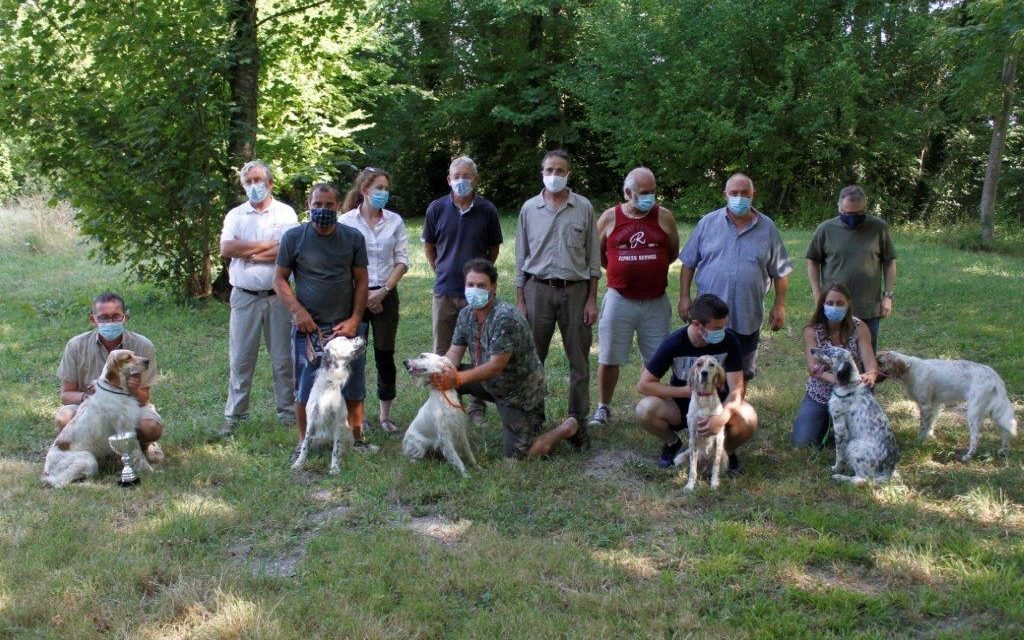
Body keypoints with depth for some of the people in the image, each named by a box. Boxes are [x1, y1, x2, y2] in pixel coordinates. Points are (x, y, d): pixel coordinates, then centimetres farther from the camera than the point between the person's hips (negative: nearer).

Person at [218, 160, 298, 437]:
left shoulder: (286, 213, 3)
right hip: (245, 297, 1)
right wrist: (267, 245, -10)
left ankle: (287, 411, 16)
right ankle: (234, 416, 11)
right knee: (240, 359, 4)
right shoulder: (236, 215, 9)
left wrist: (247, 252, -8)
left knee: (283, 358, 6)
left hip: (278, 297, -1)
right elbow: (226, 248, -7)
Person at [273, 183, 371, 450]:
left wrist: (354, 320, -5)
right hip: (308, 327, -1)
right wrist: (297, 310, -11)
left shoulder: (353, 237, 3)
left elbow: (361, 281, 5)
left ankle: (356, 439, 21)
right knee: (305, 390, 5)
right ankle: (304, 443, 18)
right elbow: (279, 279, 2)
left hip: (345, 326, 2)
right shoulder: (293, 237, -1)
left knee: (353, 390, 7)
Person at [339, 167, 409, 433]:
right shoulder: (346, 221, -4)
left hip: (386, 295, 2)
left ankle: (385, 415, 13)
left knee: (385, 355, 3)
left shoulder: (395, 221, 4)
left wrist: (383, 290, -8)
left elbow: (402, 261, 3)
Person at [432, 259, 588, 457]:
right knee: (445, 381, -7)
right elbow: (455, 352, -2)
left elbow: (495, 367, -32)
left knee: (515, 455, -9)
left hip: (521, 391, -7)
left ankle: (569, 428, 12)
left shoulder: (506, 318, -30)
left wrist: (457, 378, -43)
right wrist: (442, 372, -25)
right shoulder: (466, 314, -3)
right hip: (490, 383, 7)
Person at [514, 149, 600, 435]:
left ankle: (578, 418, 12)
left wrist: (592, 299, -2)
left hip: (575, 290, -1)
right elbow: (521, 256, 9)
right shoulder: (529, 208, 6)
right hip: (538, 290, 1)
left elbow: (593, 256, 4)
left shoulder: (584, 208, 3)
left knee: (579, 360, 3)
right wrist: (519, 300, 4)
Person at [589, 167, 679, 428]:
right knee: (608, 358, 5)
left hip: (655, 302, 1)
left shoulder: (664, 216, 1)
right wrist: (622, 271, 9)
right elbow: (597, 254, 11)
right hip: (619, 300, -1)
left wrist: (650, 269, 9)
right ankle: (603, 408, 20)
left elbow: (673, 252, 13)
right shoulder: (609, 218, 0)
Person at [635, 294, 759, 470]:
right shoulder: (674, 343, -21)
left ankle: (727, 450, 3)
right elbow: (643, 384, -18)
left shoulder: (729, 341, -19)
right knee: (645, 409, -30)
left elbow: (736, 389, -21)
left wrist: (722, 417, -42)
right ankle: (672, 443, 3)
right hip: (681, 405, 0)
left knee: (748, 419, -32)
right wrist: (686, 391, -25)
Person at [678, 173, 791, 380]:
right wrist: (684, 297, -1)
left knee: (742, 373, 11)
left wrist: (780, 306, 3)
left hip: (748, 318, 1)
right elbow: (688, 264, 4)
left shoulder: (767, 228, 3)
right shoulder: (708, 223, 1)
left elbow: (780, 271, 7)